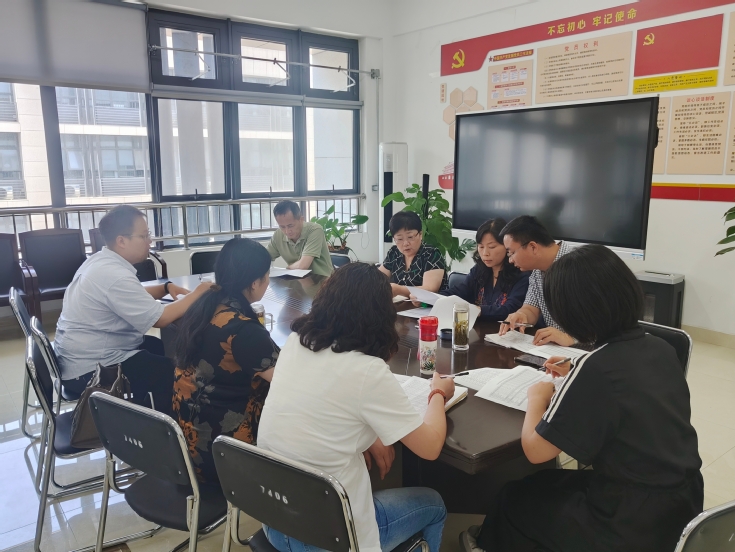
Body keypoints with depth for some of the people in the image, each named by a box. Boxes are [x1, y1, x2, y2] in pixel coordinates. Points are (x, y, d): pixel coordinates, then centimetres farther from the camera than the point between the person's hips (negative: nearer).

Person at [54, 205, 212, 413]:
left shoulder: (102, 261, 5)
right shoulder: (115, 275, -26)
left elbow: (135, 297, 19)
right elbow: (161, 319, -25)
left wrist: (165, 288, 3)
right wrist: (197, 294, -14)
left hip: (83, 354, 10)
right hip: (89, 370, -10)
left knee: (164, 348, 16)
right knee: (173, 370, -11)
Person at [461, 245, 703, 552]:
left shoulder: (595, 367, -26)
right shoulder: (661, 348, -3)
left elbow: (535, 450, -19)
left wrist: (537, 398, -3)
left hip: (632, 526, -7)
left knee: (515, 499, 18)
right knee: (550, 485, 26)